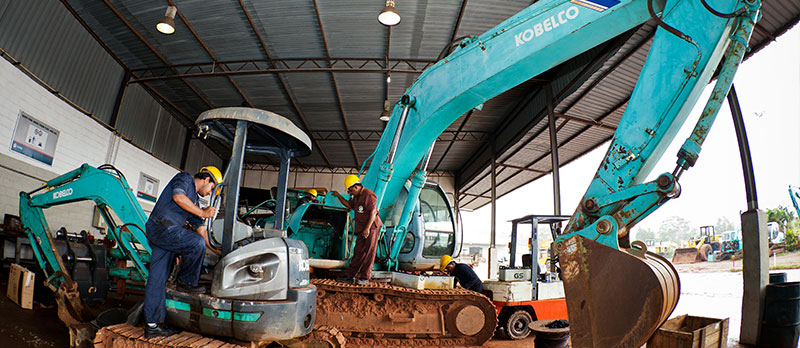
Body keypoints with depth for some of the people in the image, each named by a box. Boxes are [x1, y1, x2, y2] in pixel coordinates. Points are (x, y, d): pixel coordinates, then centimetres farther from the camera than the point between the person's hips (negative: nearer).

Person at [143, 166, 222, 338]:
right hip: (163, 226, -9)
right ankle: (186, 282, -4)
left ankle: (152, 325, 13)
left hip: (157, 234, 9)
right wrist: (202, 212, -12)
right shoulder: (185, 178, 5)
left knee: (157, 279, 8)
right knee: (197, 243, -23)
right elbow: (178, 196, -17)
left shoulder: (193, 201, 26)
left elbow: (200, 229, 25)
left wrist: (217, 250, 21)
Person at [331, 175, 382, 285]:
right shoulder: (357, 197, 15)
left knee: (368, 252, -2)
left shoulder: (369, 195, -15)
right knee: (358, 251, 11)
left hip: (371, 227, -9)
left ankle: (365, 277, 4)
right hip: (361, 228, 9)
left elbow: (373, 213, -20)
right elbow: (350, 205, 31)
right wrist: (338, 196, 22)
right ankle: (350, 274, 17)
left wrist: (367, 228, -23)